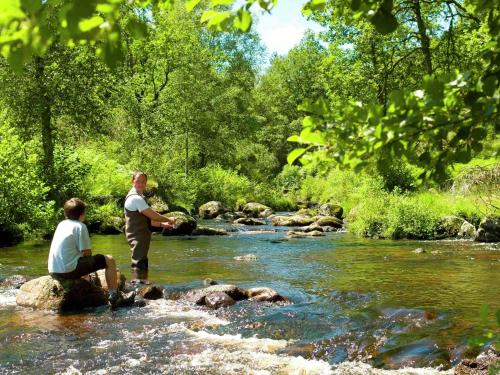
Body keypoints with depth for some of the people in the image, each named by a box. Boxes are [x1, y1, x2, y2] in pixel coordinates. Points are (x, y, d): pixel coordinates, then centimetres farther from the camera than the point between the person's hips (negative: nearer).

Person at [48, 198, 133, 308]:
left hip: (53, 272, 8)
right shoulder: (80, 226, -6)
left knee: (84, 261, 39)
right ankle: (114, 296, 3)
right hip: (69, 270, -8)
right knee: (109, 260, 1)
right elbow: (87, 253, -9)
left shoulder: (61, 224, 15)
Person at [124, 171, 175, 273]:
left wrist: (162, 224, 14)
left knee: (142, 265, 16)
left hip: (141, 237, 11)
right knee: (140, 266, -10)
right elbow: (152, 215, -19)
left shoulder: (138, 197, 16)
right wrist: (169, 219, -4)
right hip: (138, 237, -11)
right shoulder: (136, 198, -17)